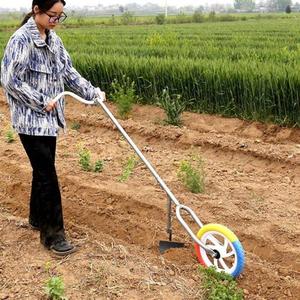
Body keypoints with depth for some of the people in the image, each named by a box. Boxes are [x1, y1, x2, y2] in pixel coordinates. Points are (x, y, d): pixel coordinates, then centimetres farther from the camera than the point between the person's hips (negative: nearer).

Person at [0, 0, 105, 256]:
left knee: (43, 170, 17)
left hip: (49, 119, 8)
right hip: (30, 120, -8)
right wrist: (41, 101, -17)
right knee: (47, 175, -6)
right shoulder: (21, 39, -15)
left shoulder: (53, 39, 9)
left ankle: (37, 218, 34)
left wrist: (92, 92, -1)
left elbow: (68, 71, 10)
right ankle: (52, 233, 3)